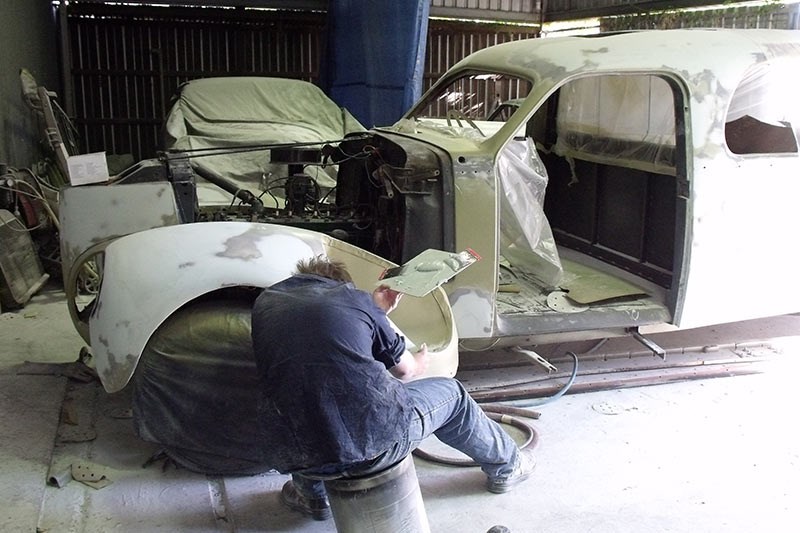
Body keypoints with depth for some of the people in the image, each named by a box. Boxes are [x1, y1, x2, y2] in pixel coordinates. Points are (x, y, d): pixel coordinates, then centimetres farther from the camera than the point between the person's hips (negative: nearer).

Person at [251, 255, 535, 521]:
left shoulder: (265, 301, 15)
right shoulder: (354, 298, 8)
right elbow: (404, 369, 21)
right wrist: (418, 362, 46)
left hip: (291, 456, 3)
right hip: (375, 439, -2)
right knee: (451, 394, 26)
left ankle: (312, 496, 45)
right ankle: (506, 466, 48)